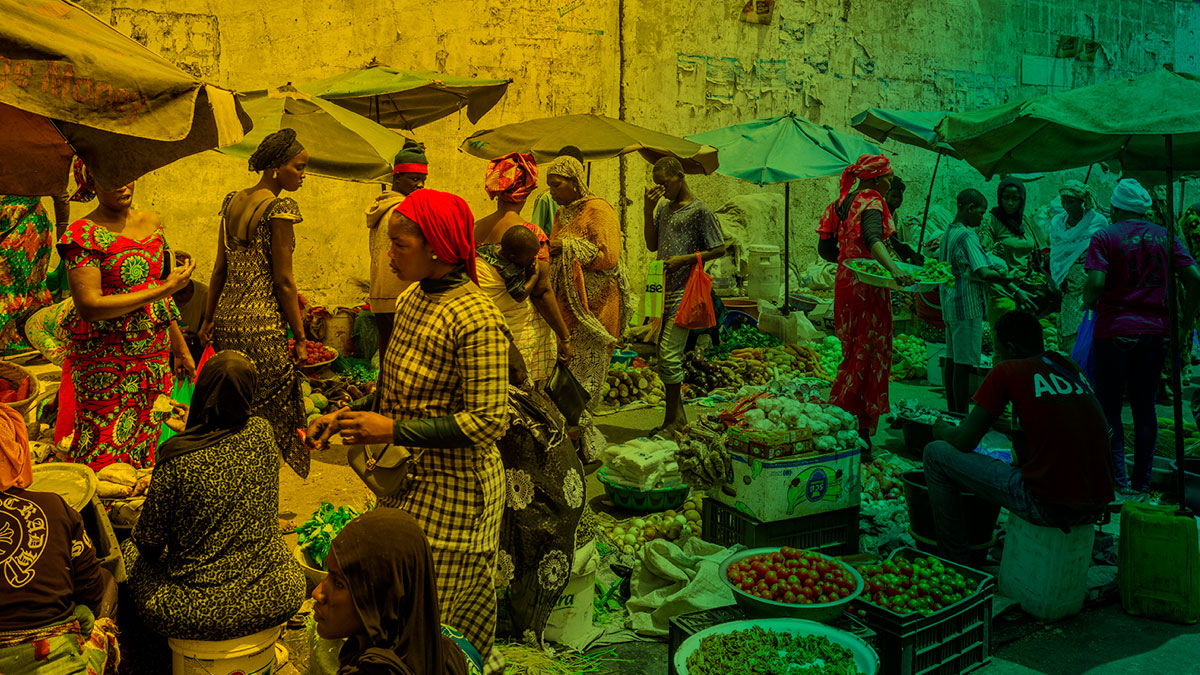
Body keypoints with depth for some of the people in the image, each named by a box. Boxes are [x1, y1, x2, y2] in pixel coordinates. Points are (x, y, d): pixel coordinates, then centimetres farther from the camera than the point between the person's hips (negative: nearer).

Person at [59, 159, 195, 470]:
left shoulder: (151, 221, 10)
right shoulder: (83, 235, -11)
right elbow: (88, 306, -19)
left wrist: (180, 347, 20)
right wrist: (163, 290, -18)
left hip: (156, 357, 6)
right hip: (106, 363, -6)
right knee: (106, 454, -1)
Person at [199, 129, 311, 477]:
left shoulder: (232, 201, 13)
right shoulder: (280, 206, -11)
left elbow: (220, 269, 16)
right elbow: (283, 281, -12)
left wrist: (208, 319, 21)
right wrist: (300, 337, -7)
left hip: (226, 320, 8)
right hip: (262, 325, -8)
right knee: (265, 420, -1)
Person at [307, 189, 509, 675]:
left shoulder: (476, 320, -22)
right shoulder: (411, 300, 5)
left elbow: (488, 421, -24)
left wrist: (394, 429, -23)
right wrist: (345, 416, 4)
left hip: (451, 489, -9)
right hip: (408, 478, 9)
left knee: (435, 612, 4)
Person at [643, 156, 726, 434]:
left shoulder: (700, 210, -6)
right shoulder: (663, 207, 15)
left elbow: (719, 249, -5)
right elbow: (652, 245, 13)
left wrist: (685, 259, -15)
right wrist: (648, 211, 3)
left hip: (684, 289, -8)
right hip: (663, 287, 8)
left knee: (669, 355, -11)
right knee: (664, 354, 11)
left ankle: (672, 420, 0)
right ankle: (678, 414, 23)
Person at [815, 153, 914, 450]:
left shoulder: (841, 203, 13)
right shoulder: (871, 201, -11)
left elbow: (826, 249, 13)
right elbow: (872, 237, -31)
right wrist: (893, 268, -45)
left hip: (845, 281, 8)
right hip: (868, 288, -8)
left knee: (854, 351, 15)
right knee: (869, 355, -3)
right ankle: (861, 428, 0)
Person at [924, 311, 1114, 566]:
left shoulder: (1006, 371, -4)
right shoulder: (1070, 367, 15)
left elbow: (964, 442, -2)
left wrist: (942, 430, 20)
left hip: (1049, 506, -7)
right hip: (1098, 505, 8)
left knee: (936, 454, 5)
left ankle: (956, 561, 15)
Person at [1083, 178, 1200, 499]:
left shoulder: (1105, 237, -5)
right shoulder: (1165, 237, 8)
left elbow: (1096, 282, -19)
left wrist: (1088, 301, 2)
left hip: (1114, 330, -4)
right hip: (1156, 332, 4)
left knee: (1109, 406, 5)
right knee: (1144, 406, 12)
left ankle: (1118, 480, 3)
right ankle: (1141, 483, 16)